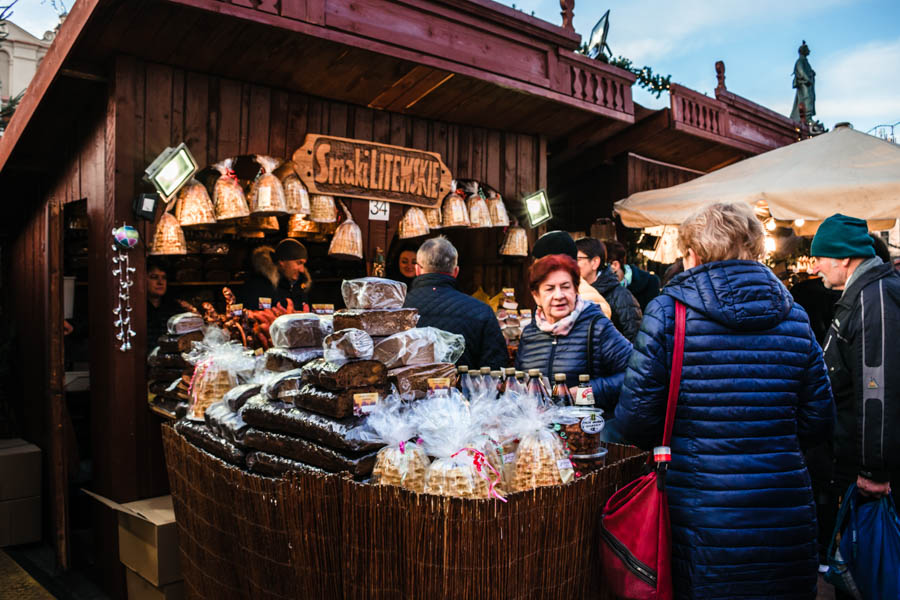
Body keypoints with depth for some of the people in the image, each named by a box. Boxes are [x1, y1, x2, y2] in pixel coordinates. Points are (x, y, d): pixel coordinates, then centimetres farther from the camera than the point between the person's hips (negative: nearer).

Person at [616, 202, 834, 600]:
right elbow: (819, 421, 5)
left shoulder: (666, 312, -11)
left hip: (700, 518, -3)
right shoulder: (794, 317, 1)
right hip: (786, 518, 4)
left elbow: (635, 420, -12)